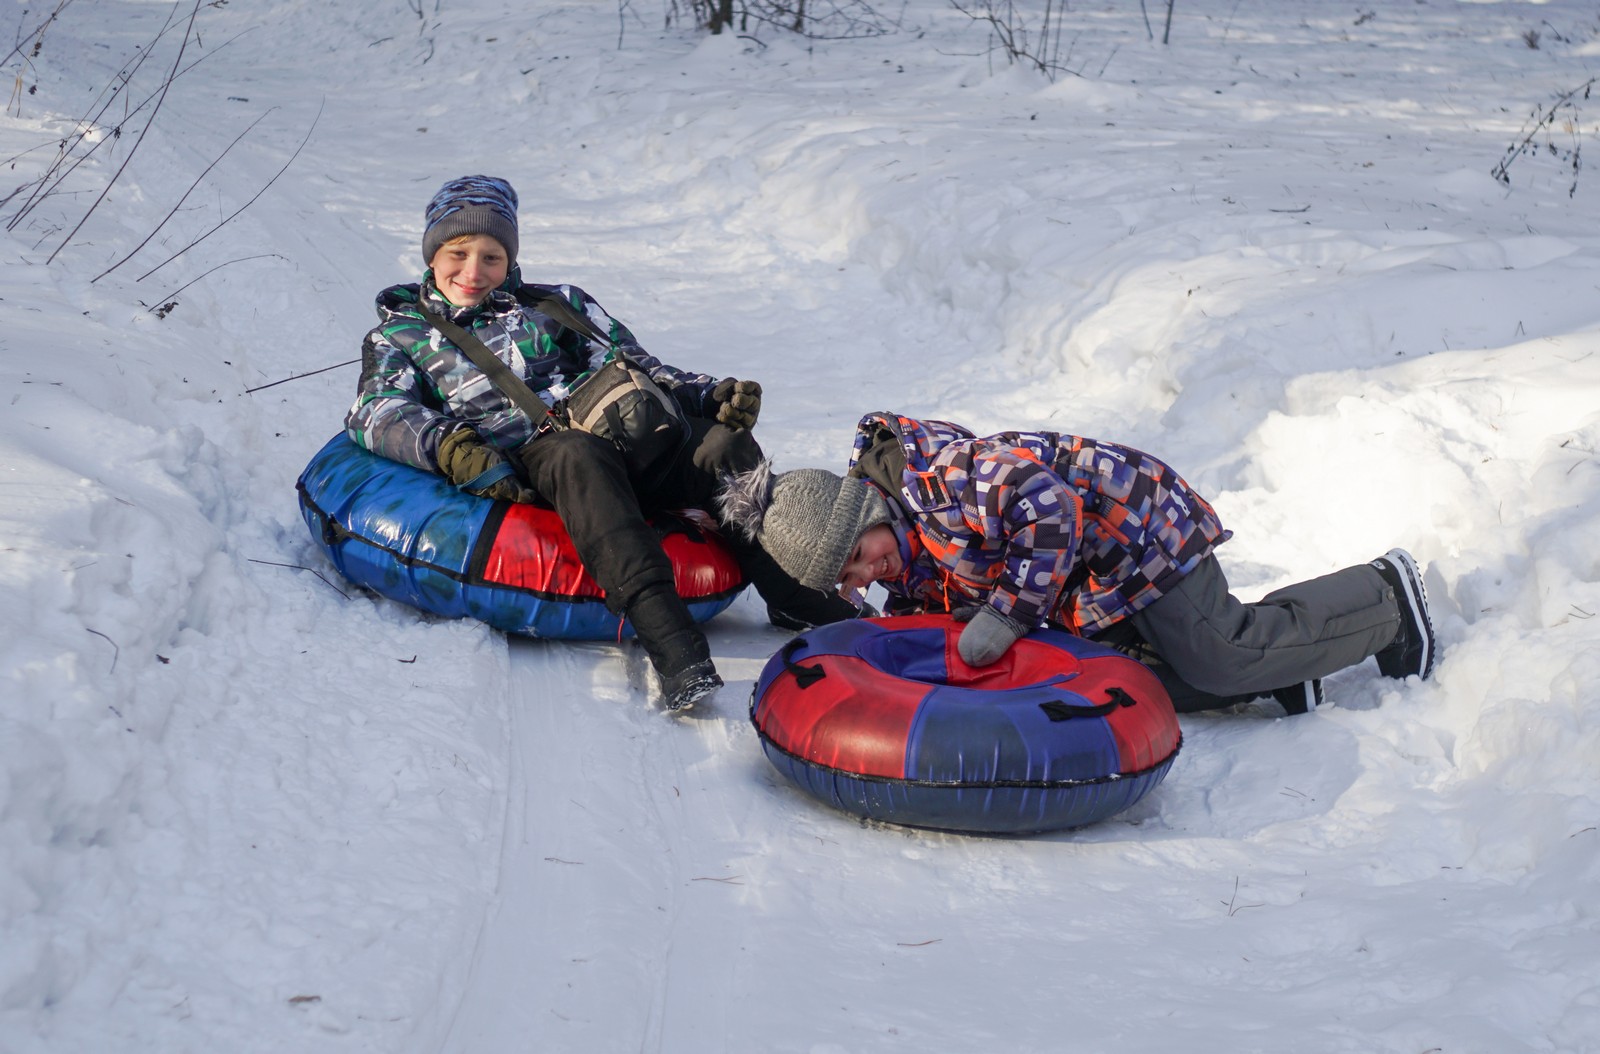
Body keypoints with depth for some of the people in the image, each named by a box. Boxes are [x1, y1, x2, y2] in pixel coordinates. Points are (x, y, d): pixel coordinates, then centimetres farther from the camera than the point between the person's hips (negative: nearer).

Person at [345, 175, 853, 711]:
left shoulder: (553, 305, 28)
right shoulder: (397, 337, 21)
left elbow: (632, 366, 21)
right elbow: (378, 414, 3)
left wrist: (711, 395, 1)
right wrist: (451, 449, -20)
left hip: (628, 448, 4)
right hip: (523, 468, -4)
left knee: (722, 441, -25)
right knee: (580, 455, -39)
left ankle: (793, 593, -25)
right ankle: (666, 635, -53)